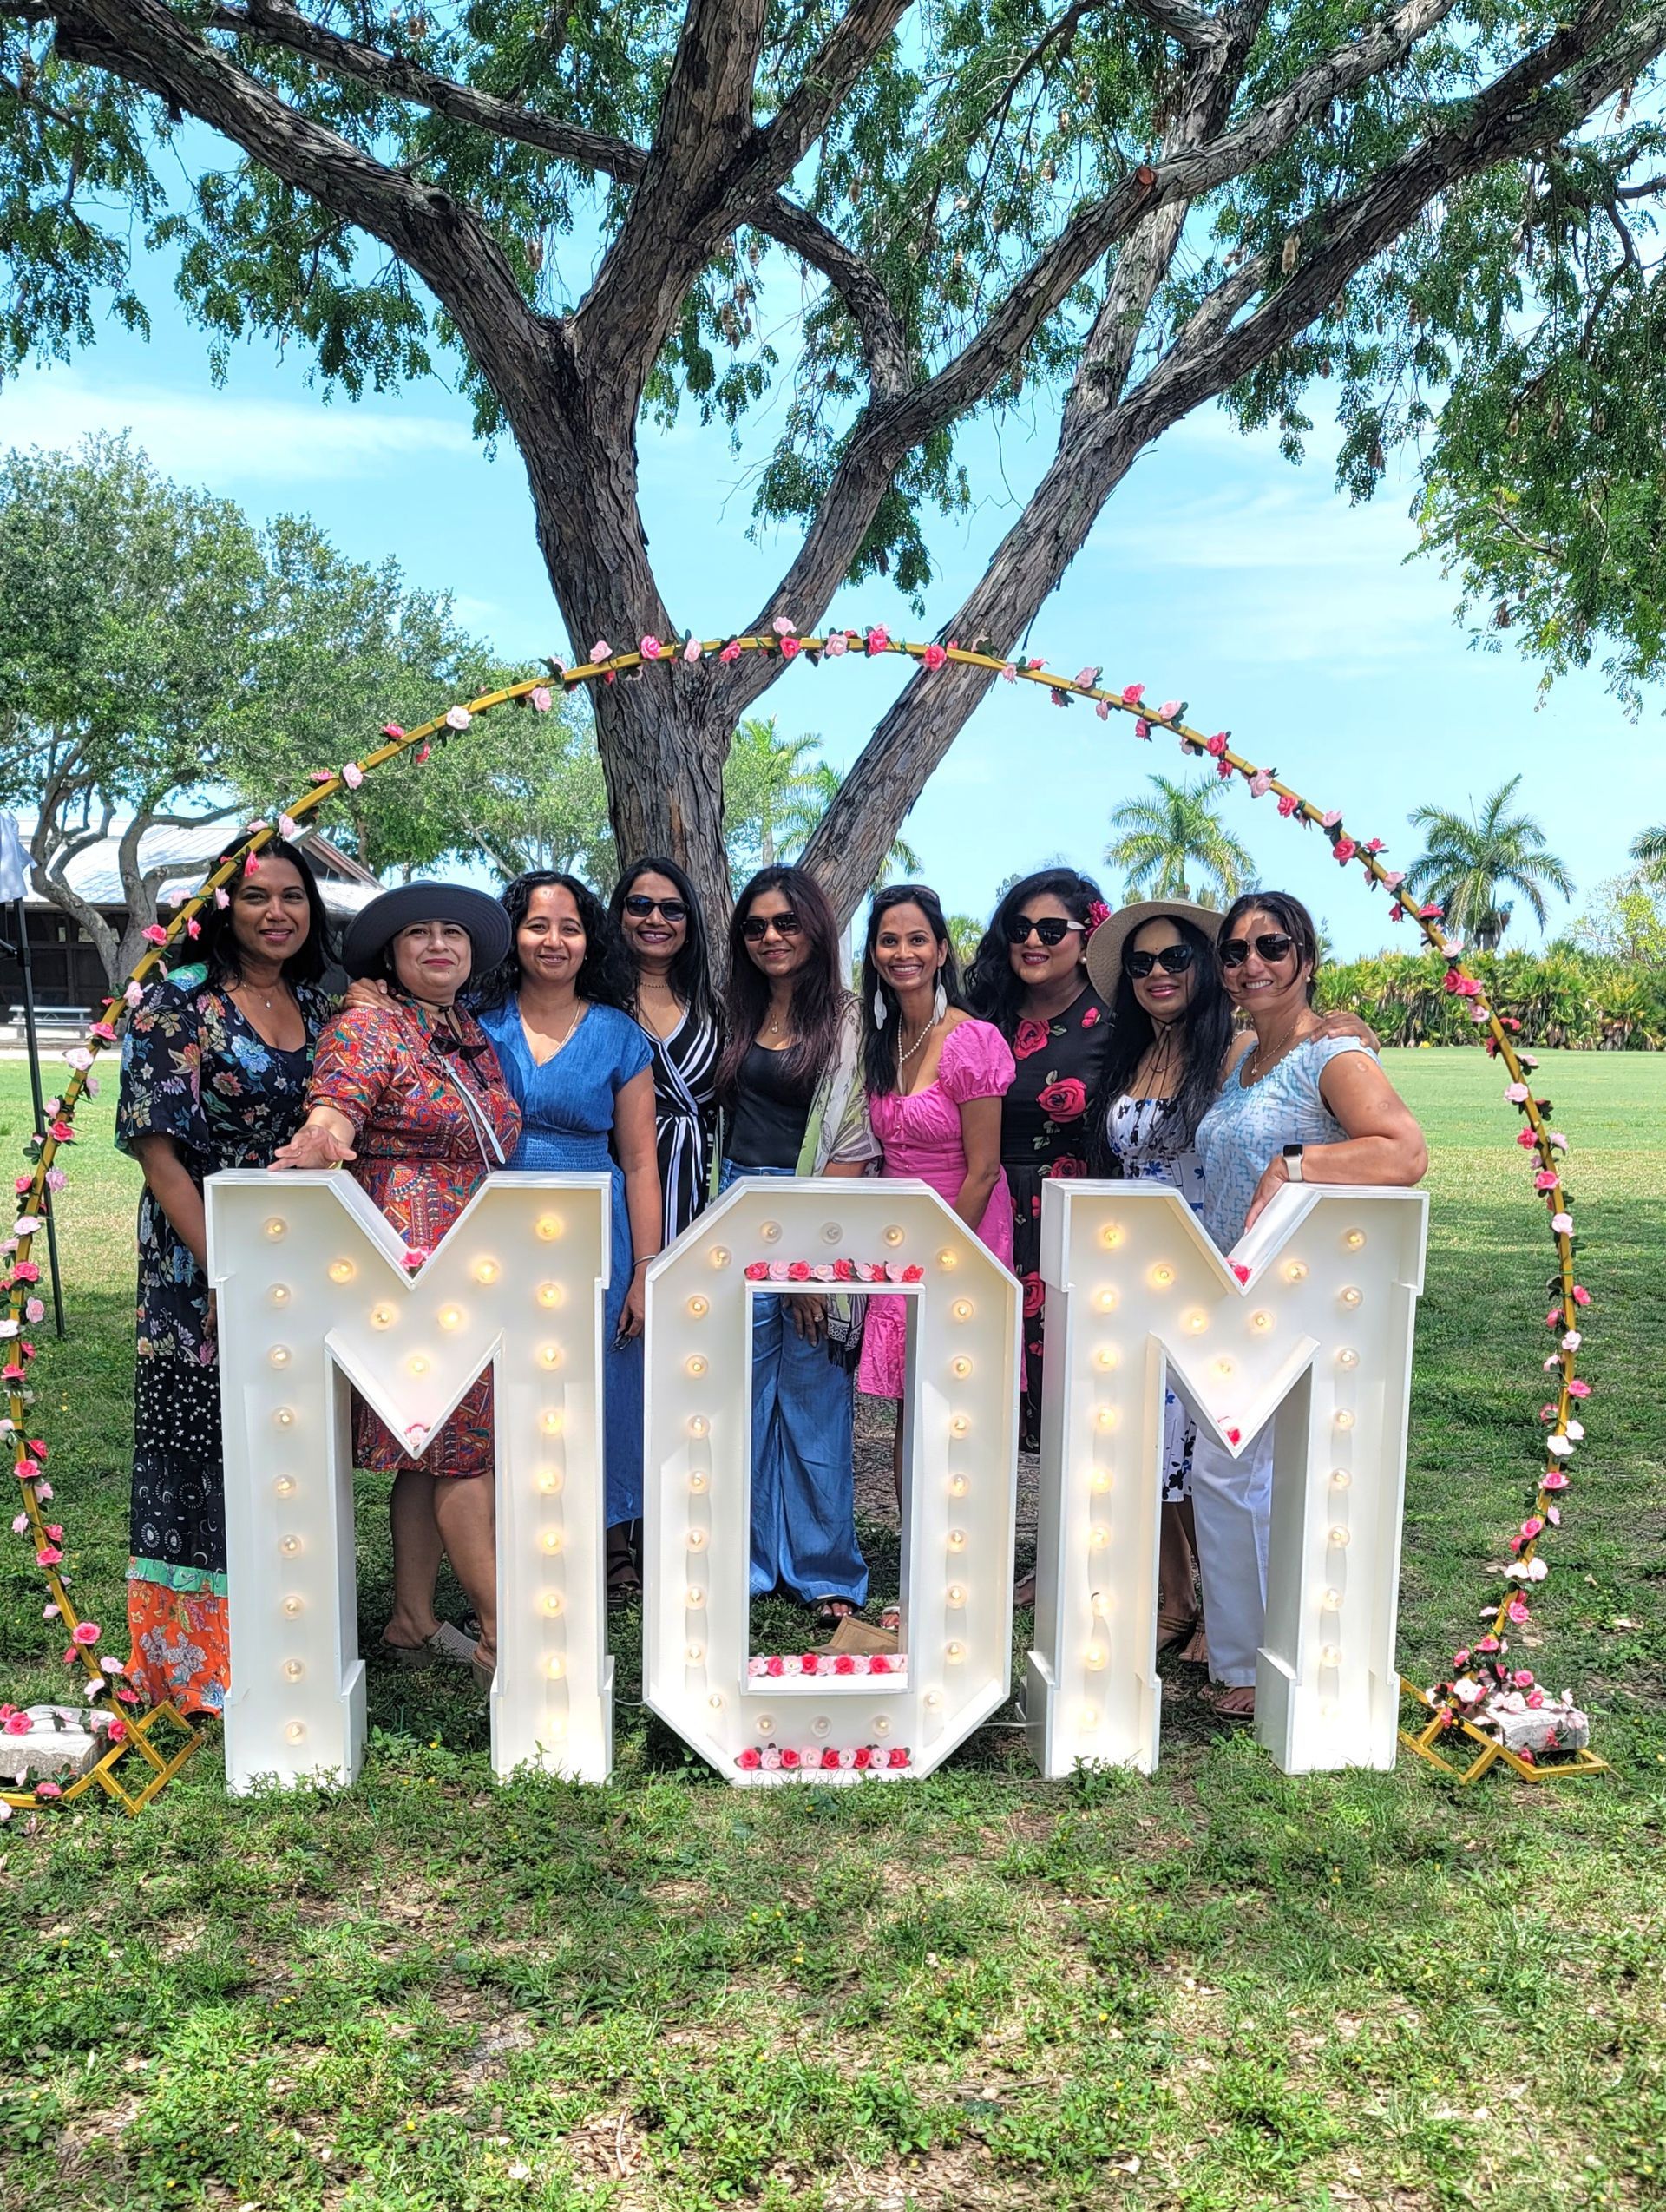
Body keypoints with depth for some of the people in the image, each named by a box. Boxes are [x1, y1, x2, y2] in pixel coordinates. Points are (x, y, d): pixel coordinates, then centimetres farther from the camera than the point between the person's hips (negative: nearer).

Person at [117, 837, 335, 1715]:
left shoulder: (317, 1004, 9)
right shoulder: (179, 1002, -8)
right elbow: (158, 1148, -13)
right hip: (199, 1269, -5)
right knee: (204, 1452, 1)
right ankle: (196, 1661, 18)